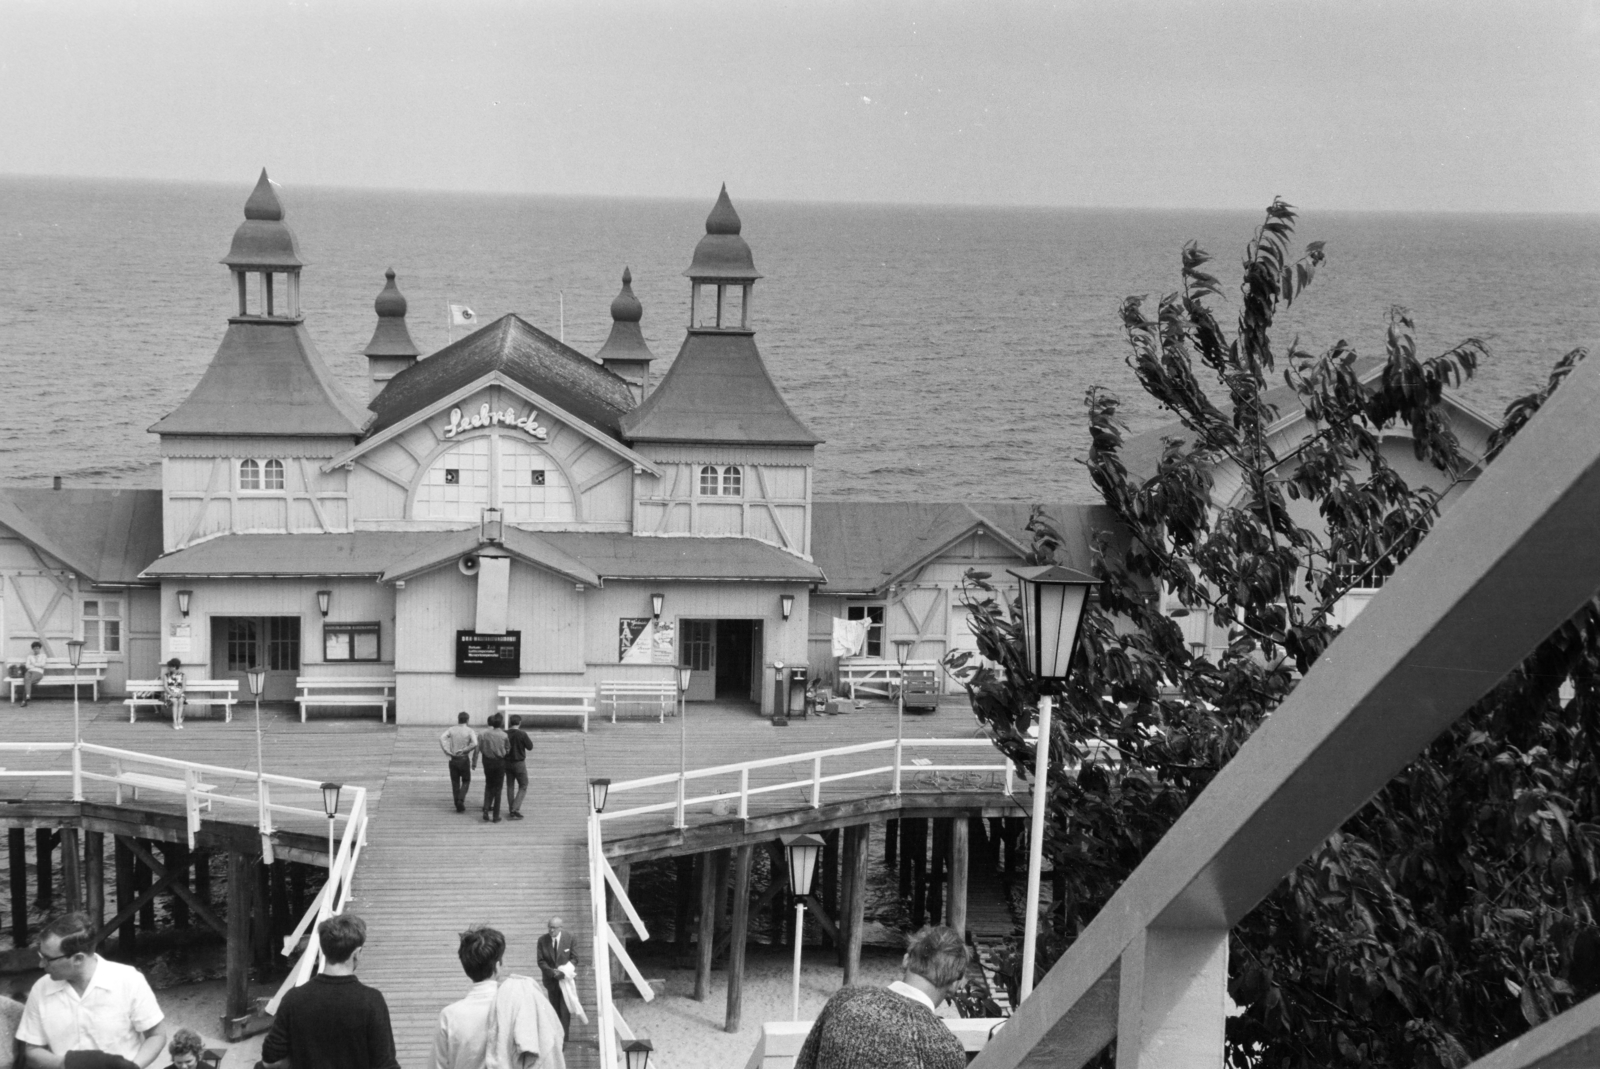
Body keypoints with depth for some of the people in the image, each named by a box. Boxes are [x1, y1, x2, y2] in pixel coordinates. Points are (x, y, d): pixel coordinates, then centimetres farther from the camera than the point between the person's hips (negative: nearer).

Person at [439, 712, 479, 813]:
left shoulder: (451, 730, 2)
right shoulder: (470, 731, -6)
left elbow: (442, 738, -14)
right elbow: (475, 744, -22)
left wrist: (447, 752, -13)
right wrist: (464, 750, -11)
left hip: (453, 759, 2)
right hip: (464, 759, -2)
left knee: (455, 783, 11)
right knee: (466, 781, 13)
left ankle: (458, 806, 11)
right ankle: (461, 800, -8)